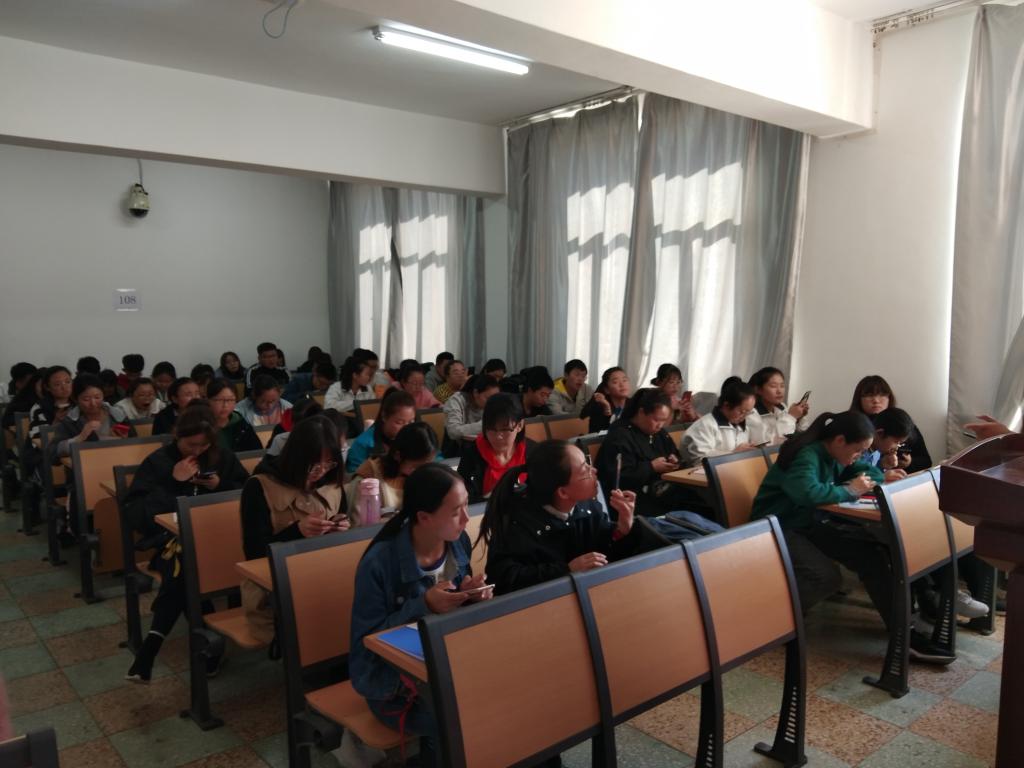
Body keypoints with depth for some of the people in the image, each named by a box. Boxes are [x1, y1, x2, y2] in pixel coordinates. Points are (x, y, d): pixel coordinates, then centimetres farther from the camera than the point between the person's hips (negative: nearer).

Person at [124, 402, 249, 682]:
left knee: (182, 566, -32)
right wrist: (173, 482, -12)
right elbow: (134, 510, -5)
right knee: (183, 560, -36)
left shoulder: (223, 458, 11)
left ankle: (153, 642, -19)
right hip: (169, 538, -1)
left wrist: (221, 486, -6)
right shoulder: (158, 461, 4)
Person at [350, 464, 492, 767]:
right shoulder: (380, 562, -23)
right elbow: (367, 639, -19)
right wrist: (424, 606, -29)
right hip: (394, 682, -5)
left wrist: (471, 596, -14)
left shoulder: (458, 542, -5)